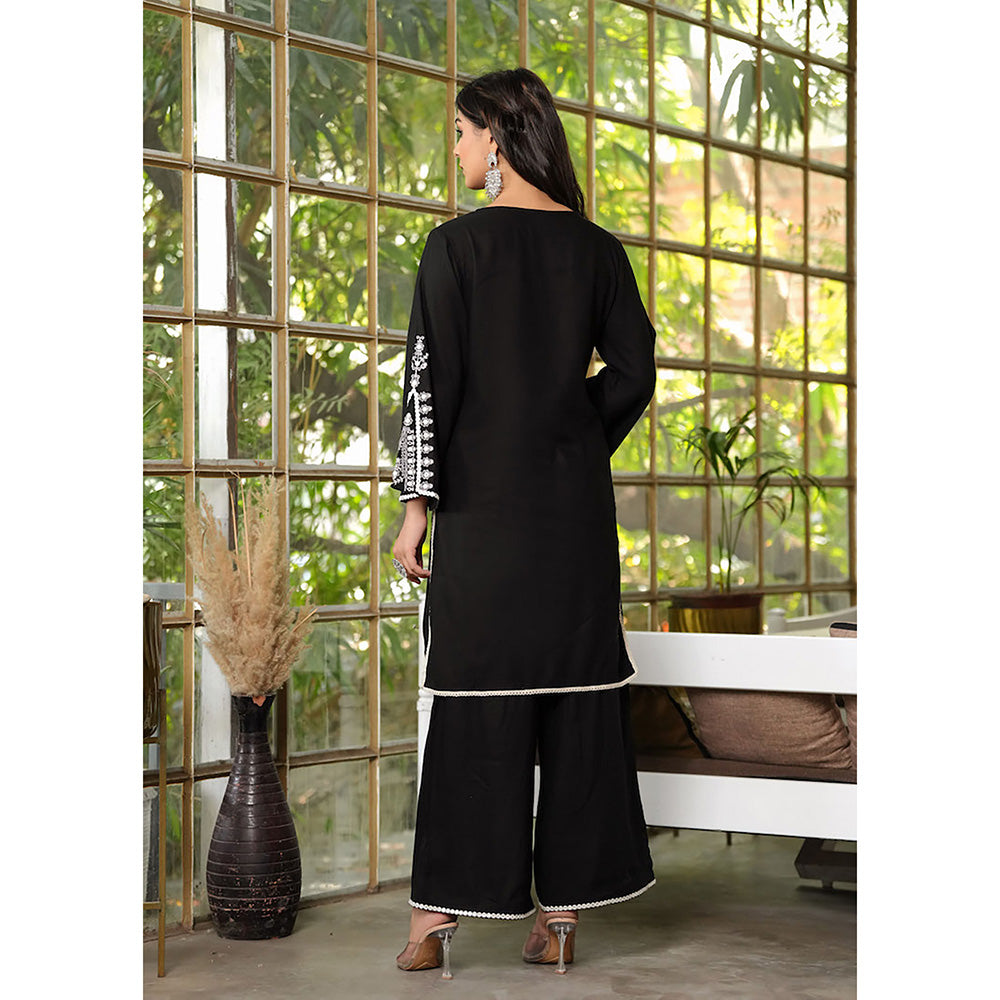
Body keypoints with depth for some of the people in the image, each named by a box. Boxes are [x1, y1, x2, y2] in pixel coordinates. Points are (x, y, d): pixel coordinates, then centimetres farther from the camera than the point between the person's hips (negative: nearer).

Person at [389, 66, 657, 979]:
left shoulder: (457, 246, -5)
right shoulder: (597, 249, 6)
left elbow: (432, 381, -8)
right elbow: (634, 373, 4)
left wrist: (418, 503, -5)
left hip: (483, 498, -3)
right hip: (576, 503, 3)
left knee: (476, 705, 1)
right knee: (578, 699, 7)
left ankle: (438, 918, 5)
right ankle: (563, 911, 11)